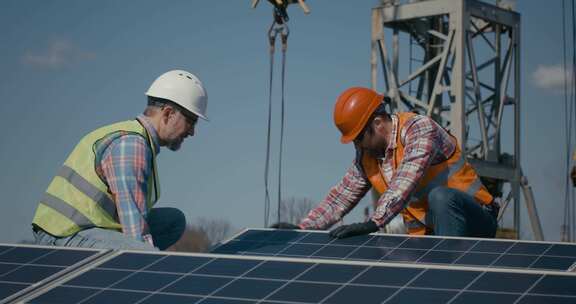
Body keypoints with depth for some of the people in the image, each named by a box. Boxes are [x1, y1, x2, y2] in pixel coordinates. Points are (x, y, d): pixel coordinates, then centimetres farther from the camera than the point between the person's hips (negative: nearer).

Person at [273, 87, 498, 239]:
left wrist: (374, 223, -43)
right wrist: (302, 228, 5)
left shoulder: (419, 128, -17)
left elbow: (405, 183, -33)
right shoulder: (366, 157, 8)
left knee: (440, 197, -38)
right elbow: (341, 196, 16)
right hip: (427, 236, 6)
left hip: (475, 224, -6)